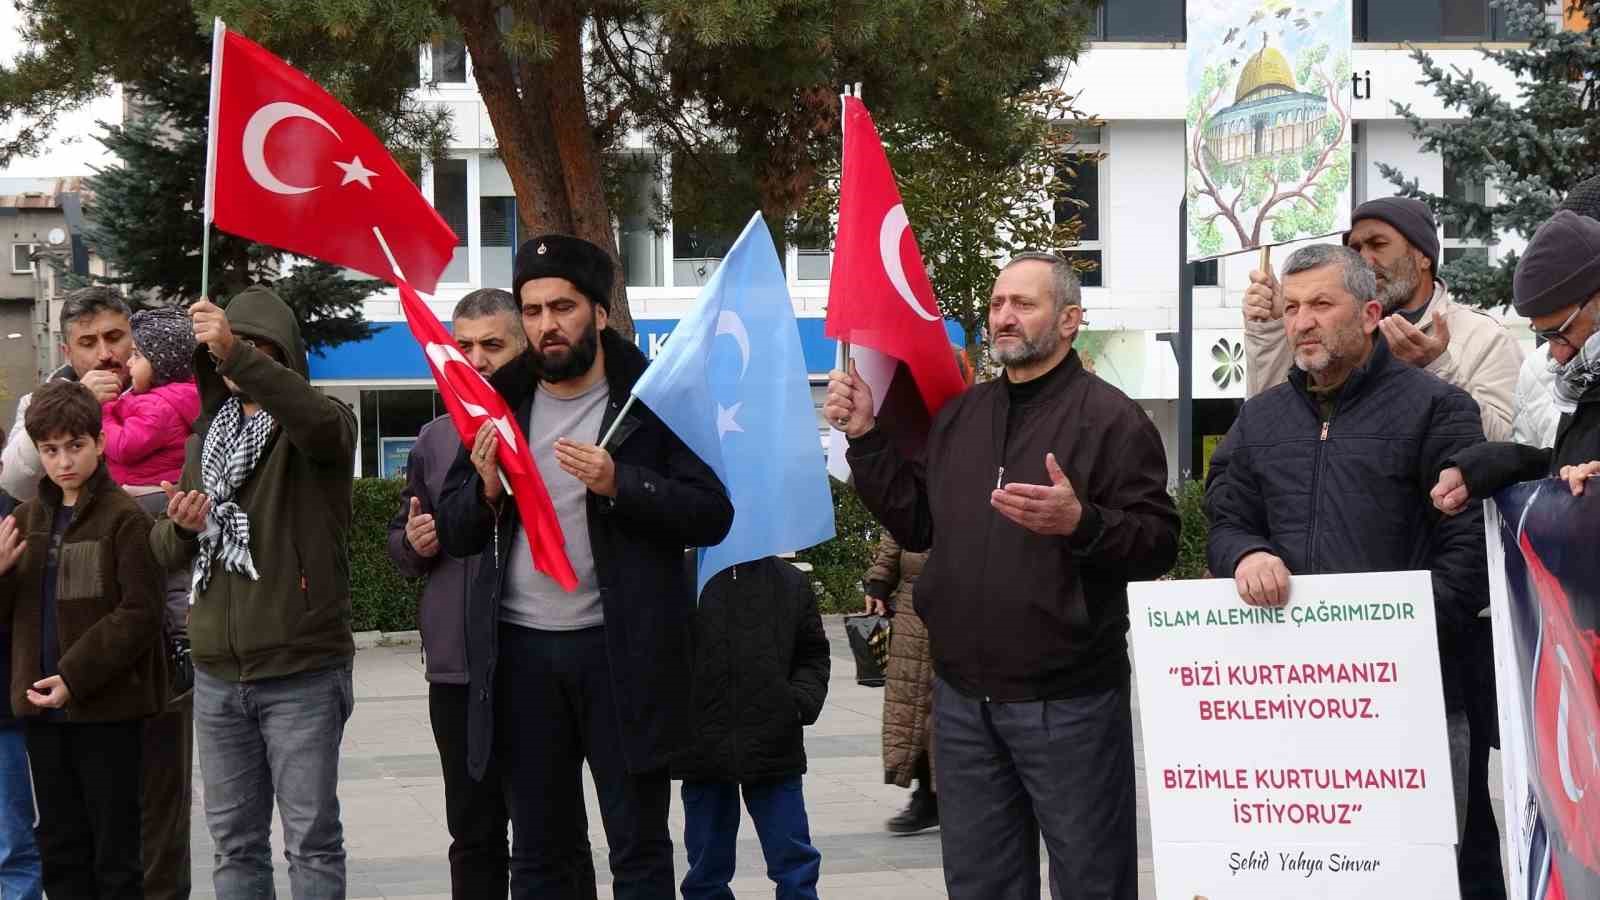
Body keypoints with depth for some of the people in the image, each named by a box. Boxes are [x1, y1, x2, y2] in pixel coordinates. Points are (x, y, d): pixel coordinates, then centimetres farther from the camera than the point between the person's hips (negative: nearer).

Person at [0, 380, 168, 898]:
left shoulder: (124, 518, -10)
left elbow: (140, 613, -14)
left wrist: (74, 677, -18)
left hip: (106, 706, -6)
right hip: (42, 705, 6)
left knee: (114, 849, 2)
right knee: (61, 845, 12)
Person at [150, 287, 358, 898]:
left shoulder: (317, 427, -2)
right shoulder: (205, 436, 15)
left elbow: (321, 421, -29)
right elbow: (165, 551, 17)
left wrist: (237, 355, -39)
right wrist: (182, 527, -7)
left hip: (301, 671, -5)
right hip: (217, 675, 5)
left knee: (312, 839, 0)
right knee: (234, 841, 11)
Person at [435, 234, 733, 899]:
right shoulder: (501, 402, 10)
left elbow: (713, 516, -7)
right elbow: (454, 533, 12)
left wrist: (619, 485, -20)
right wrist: (486, 491, -9)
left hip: (621, 651, -4)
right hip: (520, 651, 4)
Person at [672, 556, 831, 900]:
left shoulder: (790, 584, 3)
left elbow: (813, 655, 10)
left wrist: (802, 701, -6)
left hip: (773, 748, 0)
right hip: (703, 751, 0)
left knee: (793, 859, 5)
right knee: (707, 862, 13)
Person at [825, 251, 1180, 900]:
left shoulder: (1110, 417, -8)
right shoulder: (958, 416, 13)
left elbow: (1159, 542, -14)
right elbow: (916, 525, 14)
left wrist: (1081, 523, -30)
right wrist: (863, 438, 7)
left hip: (1068, 701, -6)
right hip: (962, 698, 6)